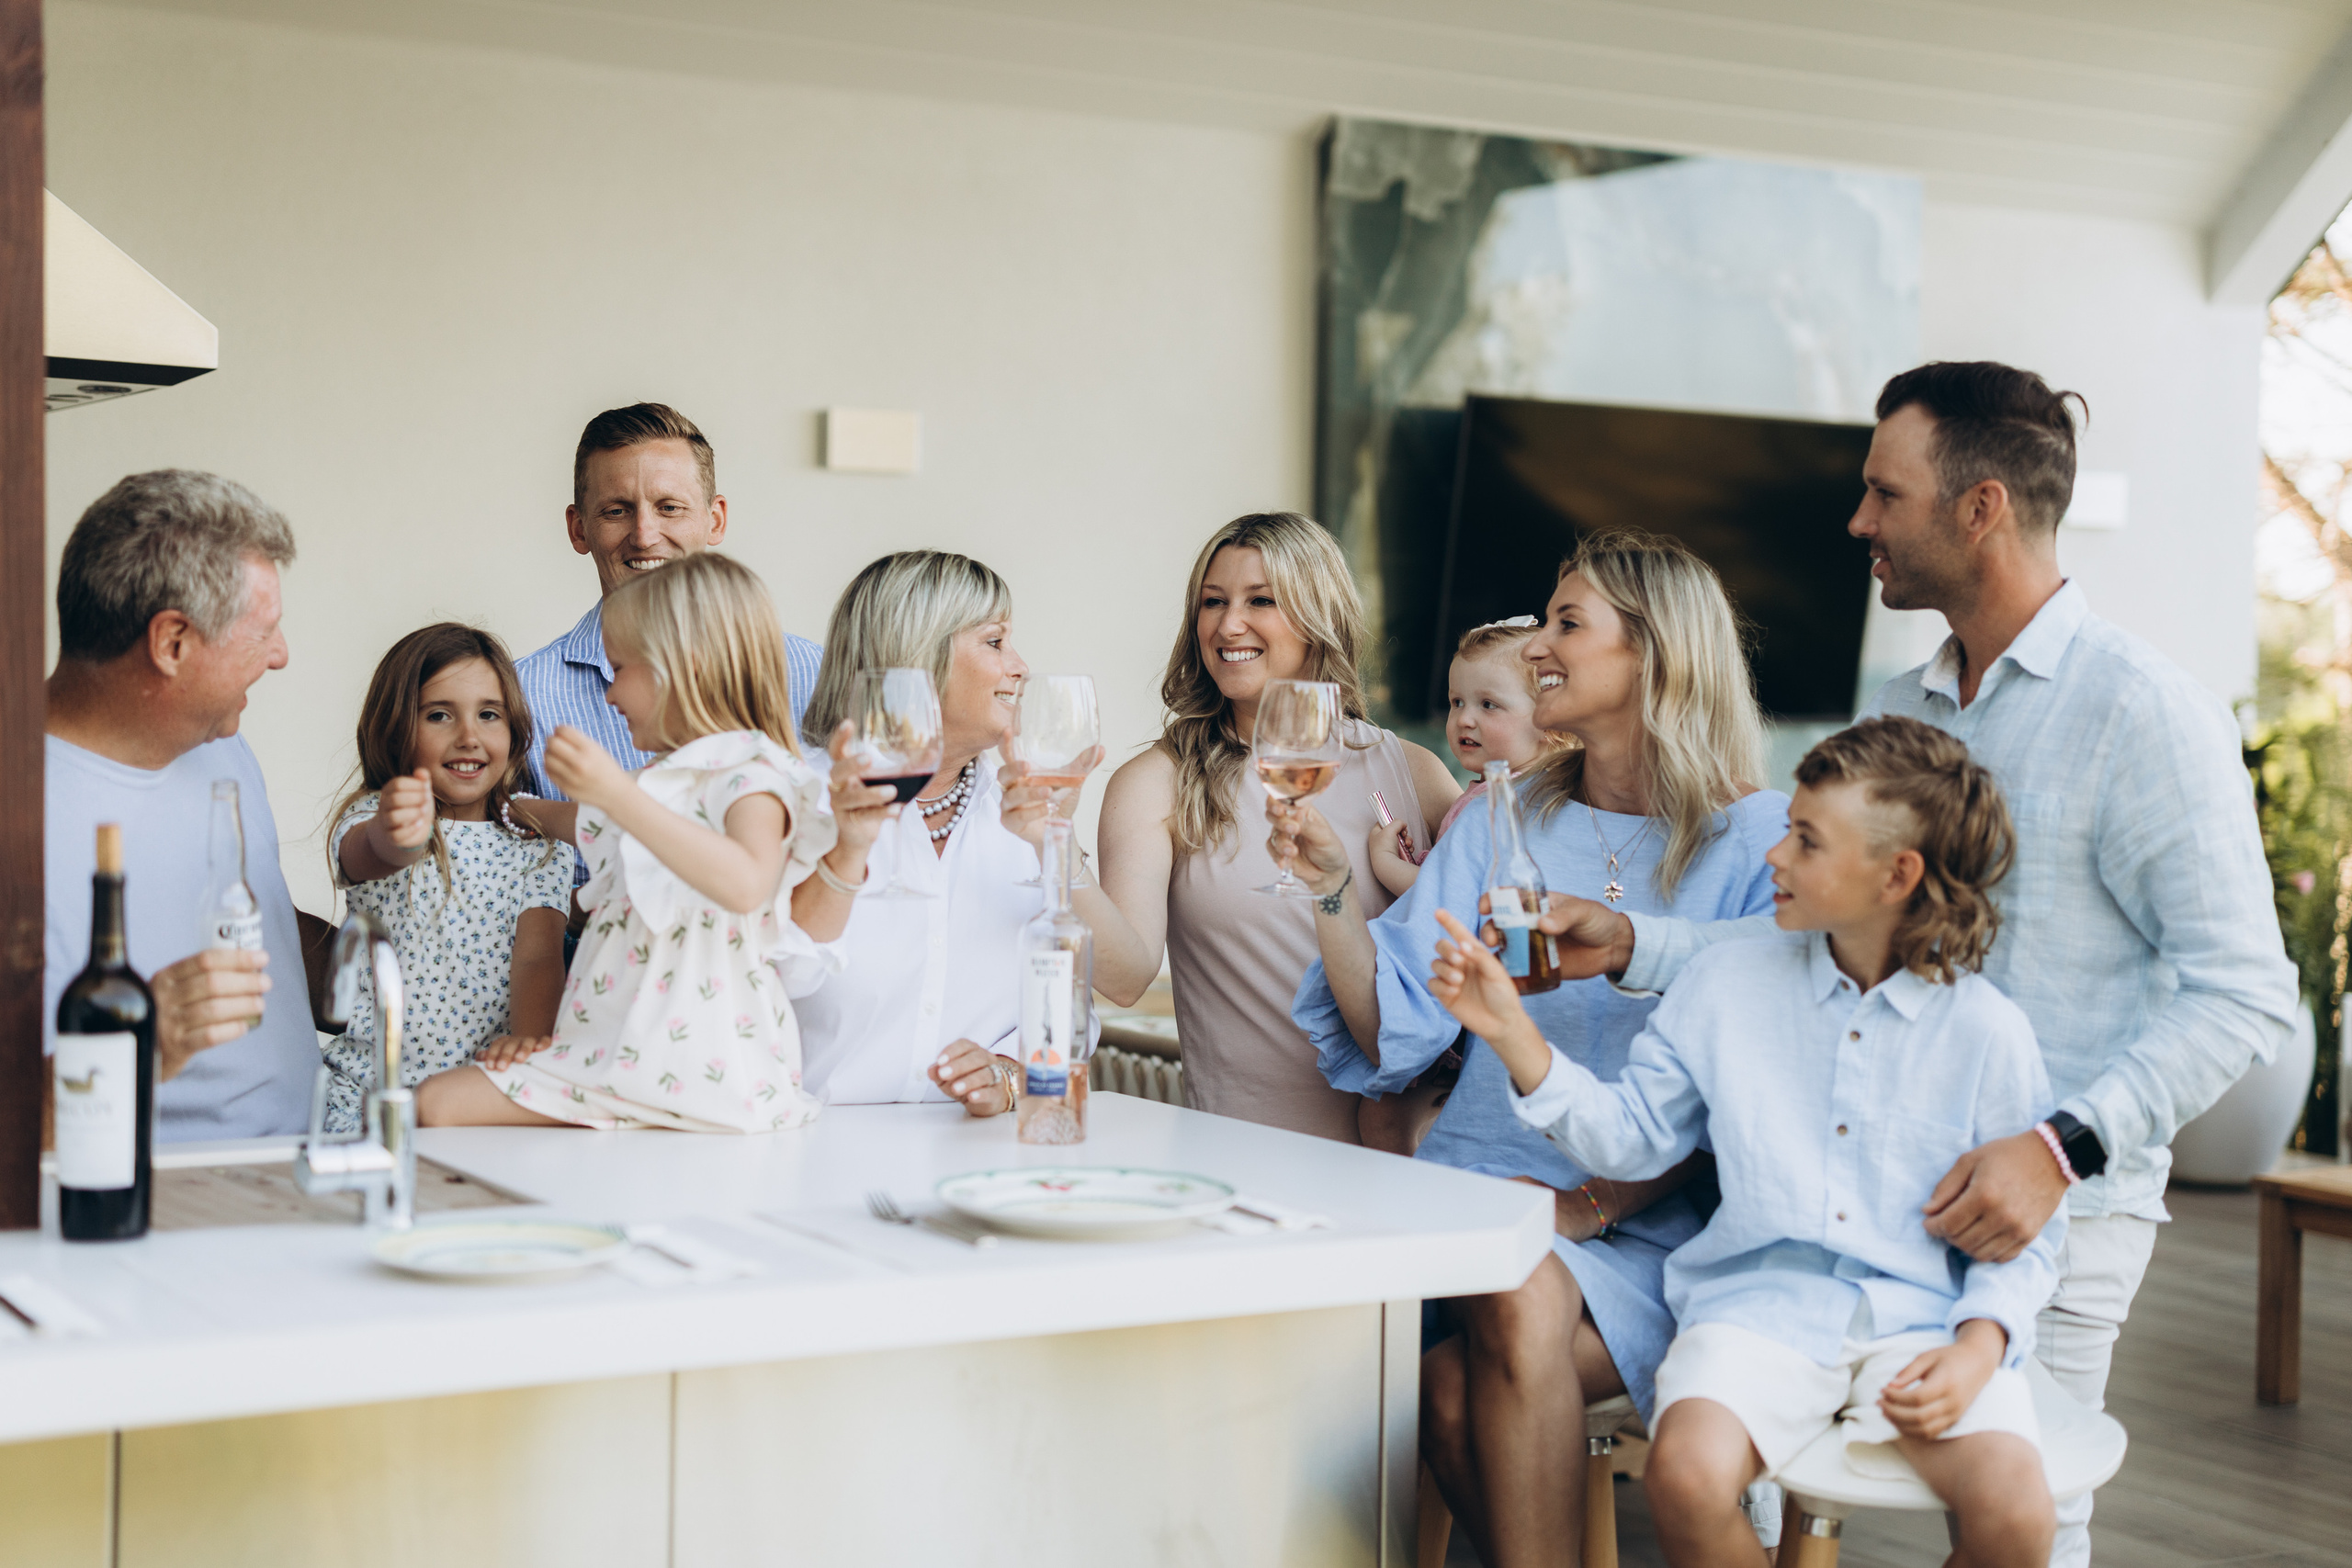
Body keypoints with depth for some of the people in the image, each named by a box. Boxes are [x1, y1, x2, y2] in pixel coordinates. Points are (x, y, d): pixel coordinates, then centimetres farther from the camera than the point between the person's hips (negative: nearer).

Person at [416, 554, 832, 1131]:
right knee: (433, 1102, -5)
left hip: (693, 1057, -9)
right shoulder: (664, 776, 20)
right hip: (605, 1044, 9)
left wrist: (618, 795, -35)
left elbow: (744, 885, -31)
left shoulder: (754, 775, -9)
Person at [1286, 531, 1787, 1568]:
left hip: (1646, 1227, -3)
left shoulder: (1757, 840, 1)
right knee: (1447, 1389, -28)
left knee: (1528, 1299, -34)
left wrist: (1595, 1204, -15)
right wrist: (1335, 885, -6)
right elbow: (1395, 1036, 7)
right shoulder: (1504, 820, 14)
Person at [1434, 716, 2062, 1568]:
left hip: (1920, 1317, 0)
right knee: (1686, 1474, -31)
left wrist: (1978, 1348, -11)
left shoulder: (1986, 1030, 2)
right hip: (1760, 1304, 1)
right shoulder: (1726, 983, 9)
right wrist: (1514, 1034, 2)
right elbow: (1630, 1137, 13)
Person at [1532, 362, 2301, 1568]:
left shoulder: (2145, 712, -10)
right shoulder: (1895, 717, 14)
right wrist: (1630, 946, 3)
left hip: (2052, 1210, -6)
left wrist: (2063, 1146, -23)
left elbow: (2240, 993, -14)